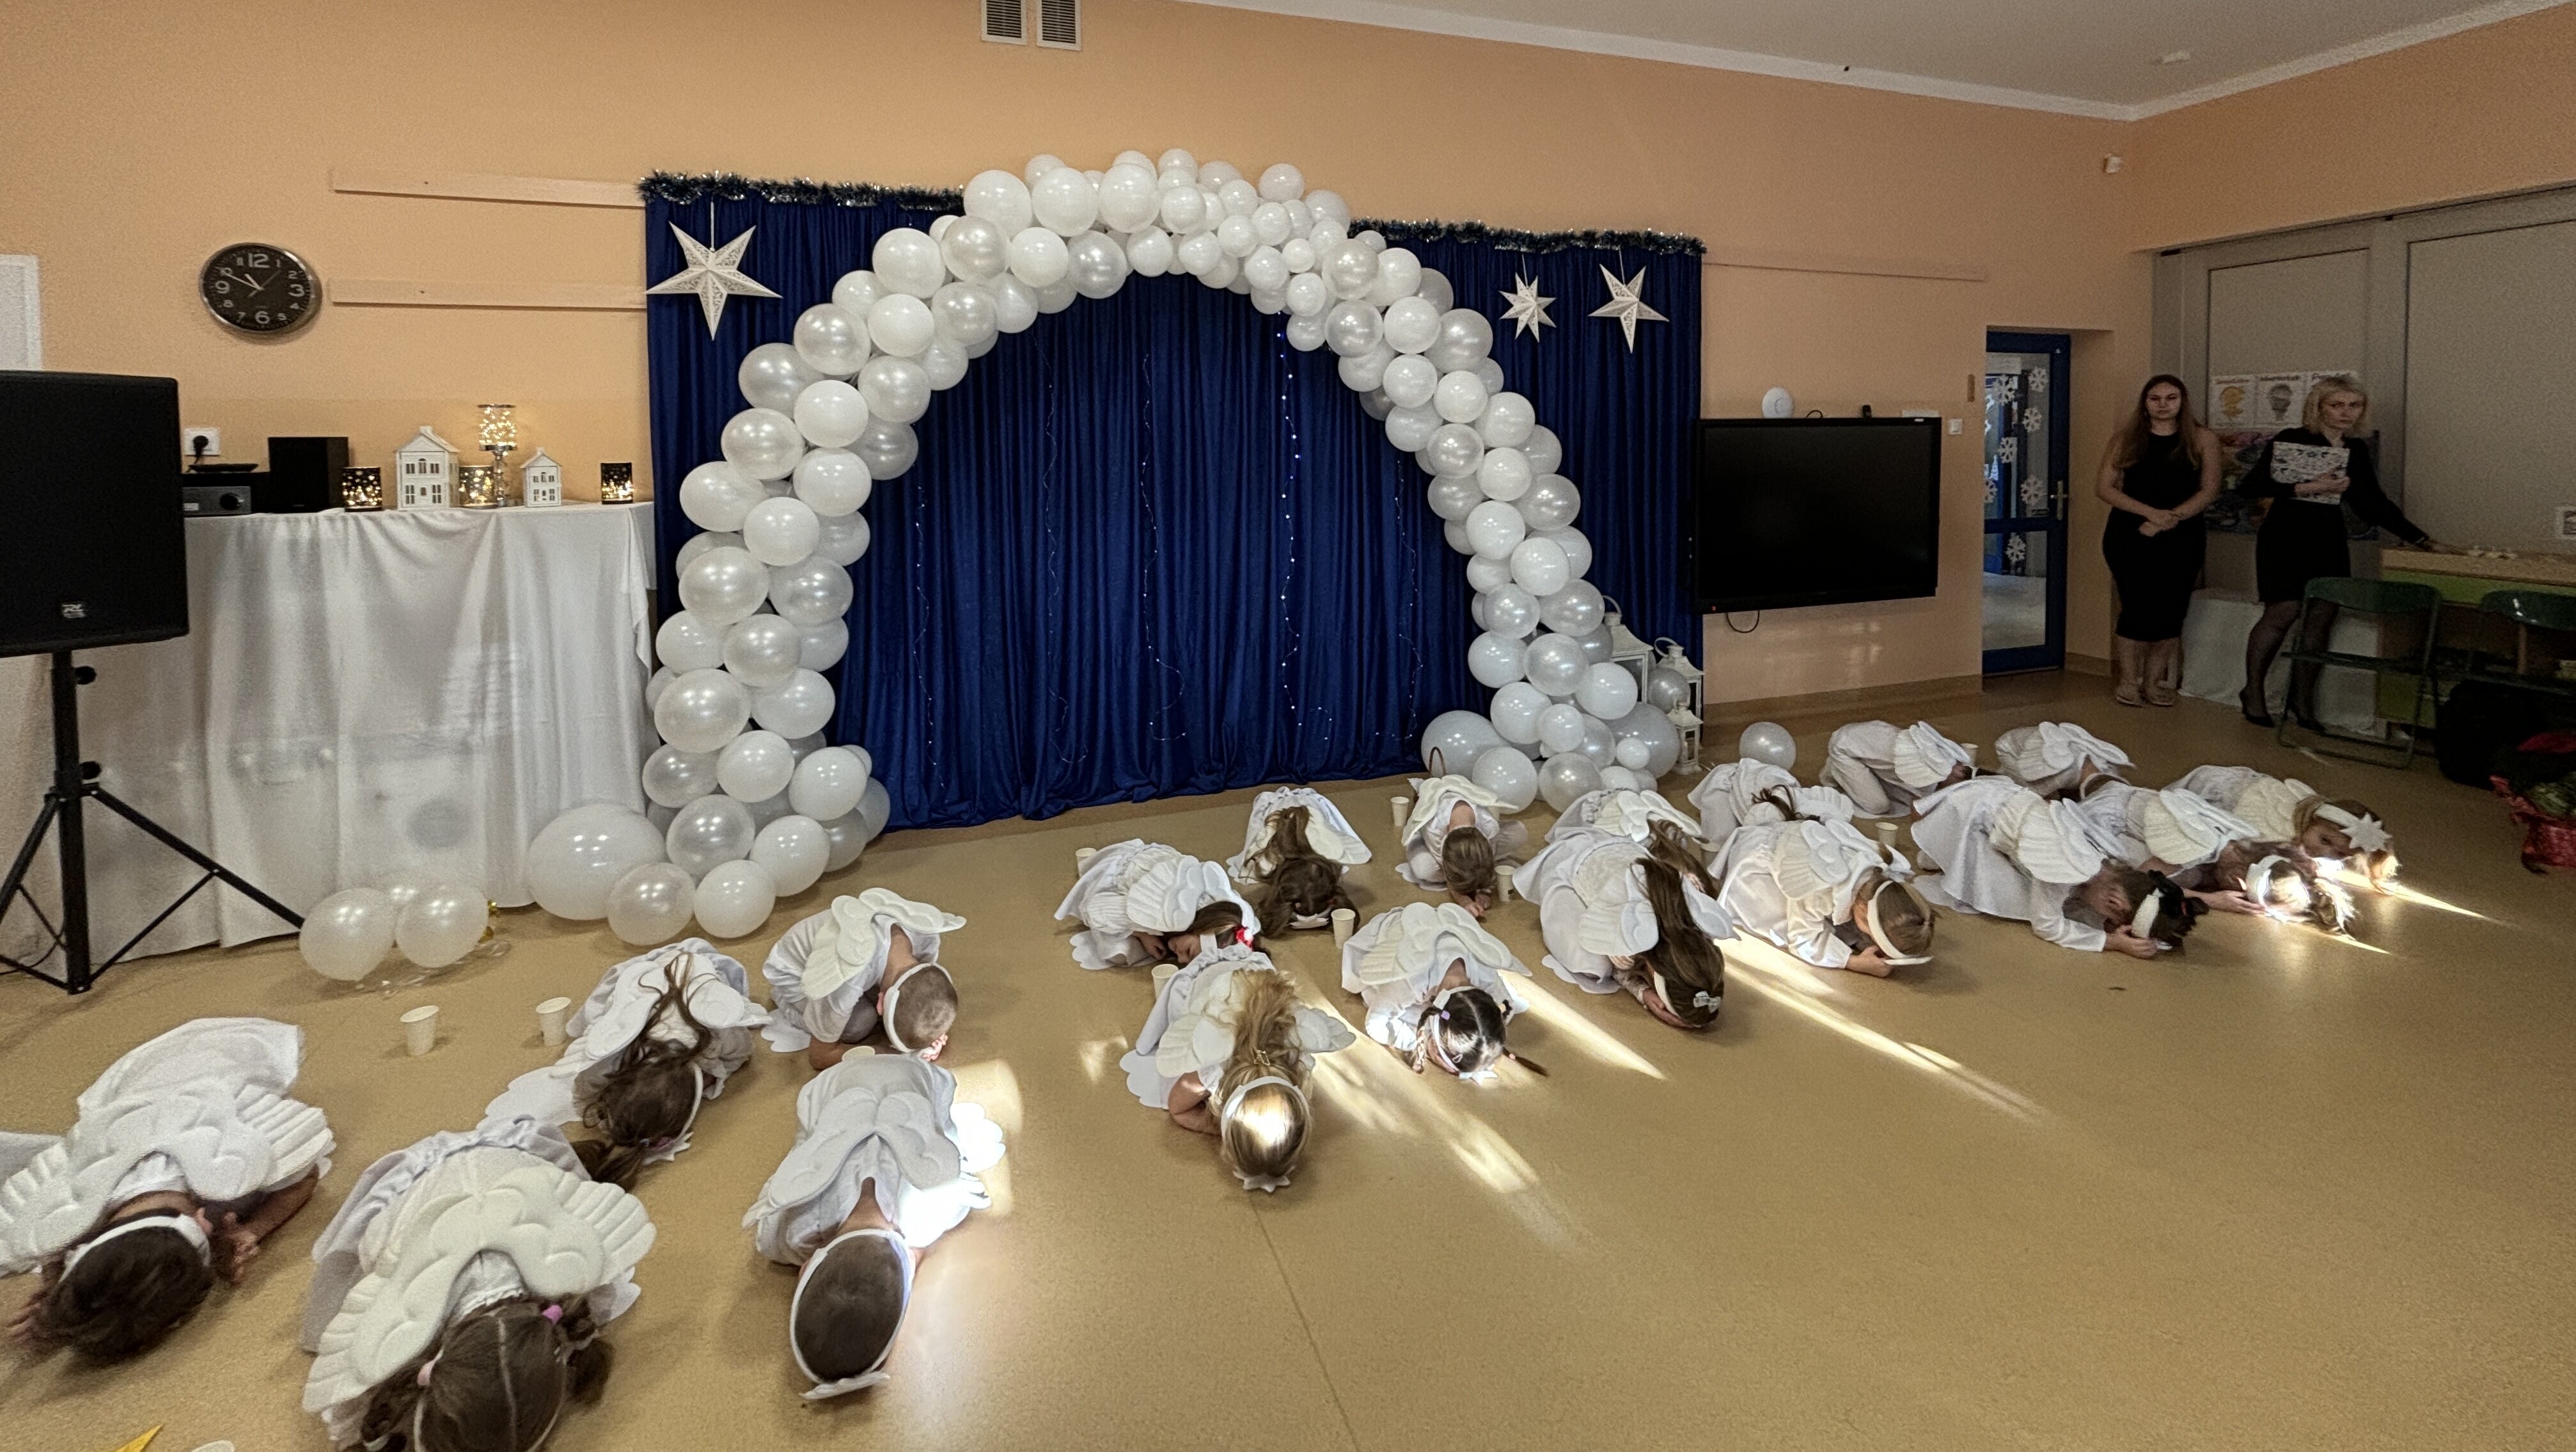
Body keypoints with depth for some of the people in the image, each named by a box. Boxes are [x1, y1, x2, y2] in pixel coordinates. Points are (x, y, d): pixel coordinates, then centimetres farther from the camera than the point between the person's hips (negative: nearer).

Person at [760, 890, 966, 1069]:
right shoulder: (846, 986, -45)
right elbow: (820, 1056, -27)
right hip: (793, 972, -5)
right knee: (860, 1024, -25)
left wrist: (933, 1033, -26)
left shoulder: (927, 936, -31)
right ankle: (787, 1001, 2)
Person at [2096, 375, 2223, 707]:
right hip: (2129, 535, -1)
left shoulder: (2202, 440, 6)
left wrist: (2172, 518, -14)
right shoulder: (2125, 440, 5)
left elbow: (2209, 491, 0)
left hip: (2182, 537, 1)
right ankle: (2127, 680, 5)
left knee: (2169, 609, 1)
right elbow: (2104, 487, -2)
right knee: (2137, 606, -7)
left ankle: (2155, 681, 12)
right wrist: (2151, 512, -14)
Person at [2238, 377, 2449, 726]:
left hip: (2329, 541, 6)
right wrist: (2308, 488, -22)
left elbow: (2374, 504, 16)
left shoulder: (2357, 450, 11)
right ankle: (2253, 693, 5)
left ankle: (2302, 698, 12)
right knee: (2283, 612, -9)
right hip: (2285, 537, -6)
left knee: (2322, 617, 2)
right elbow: (2252, 484, -15)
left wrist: (2424, 541, 16)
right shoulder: (2291, 440, -6)